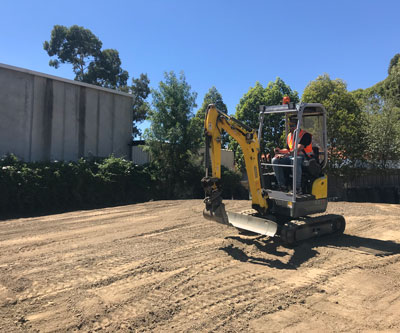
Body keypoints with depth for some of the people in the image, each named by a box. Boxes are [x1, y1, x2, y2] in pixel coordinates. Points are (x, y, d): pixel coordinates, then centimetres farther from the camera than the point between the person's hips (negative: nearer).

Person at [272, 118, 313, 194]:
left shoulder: (305, 135, -6)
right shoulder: (289, 135, 18)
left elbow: (298, 149, -19)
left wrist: (287, 154, -30)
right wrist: (280, 151, 5)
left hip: (303, 157, -7)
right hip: (291, 156, 7)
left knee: (295, 160, -42)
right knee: (275, 160, -16)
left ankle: (297, 188, -36)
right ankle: (282, 185, -16)